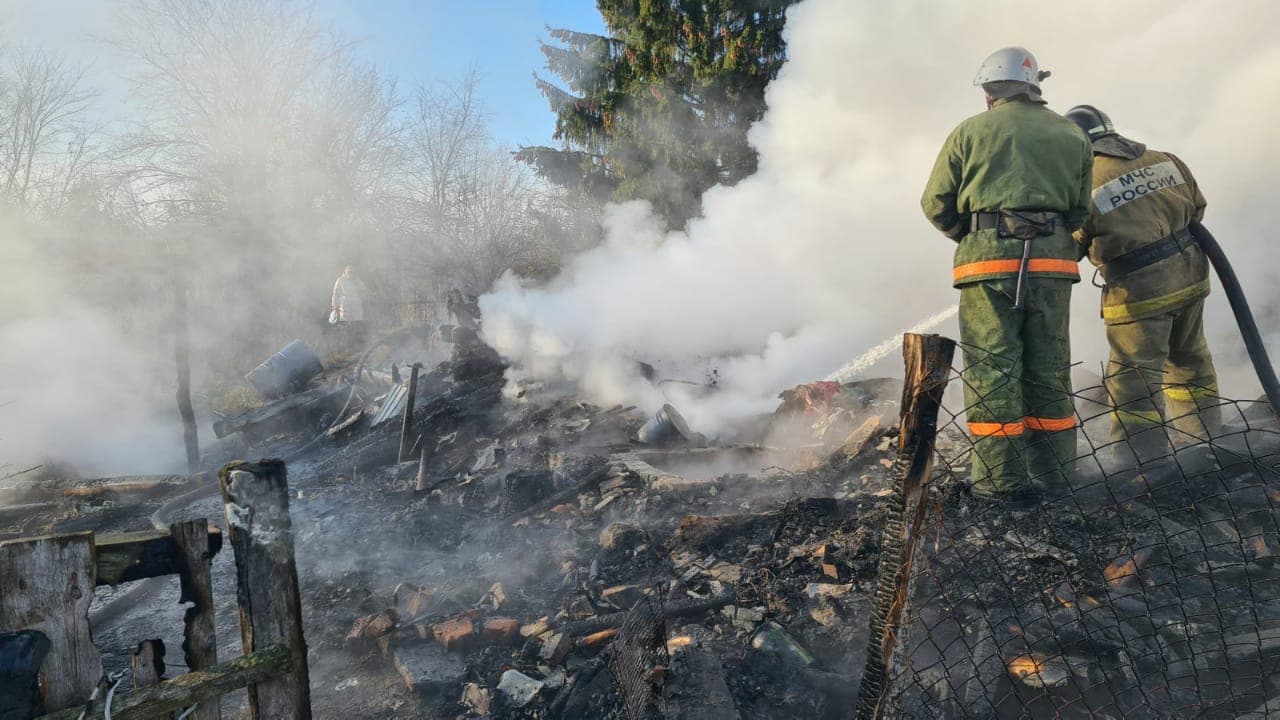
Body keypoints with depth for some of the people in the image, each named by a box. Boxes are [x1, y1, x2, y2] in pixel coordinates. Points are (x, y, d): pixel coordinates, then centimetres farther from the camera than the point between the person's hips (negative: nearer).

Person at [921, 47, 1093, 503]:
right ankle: (1054, 472, 20)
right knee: (1048, 370, 12)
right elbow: (1079, 210, 13)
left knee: (992, 368, 0)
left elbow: (936, 205, 5)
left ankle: (1003, 478, 0)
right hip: (1052, 261, 4)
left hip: (989, 259, -3)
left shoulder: (971, 131, 6)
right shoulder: (1072, 135, 17)